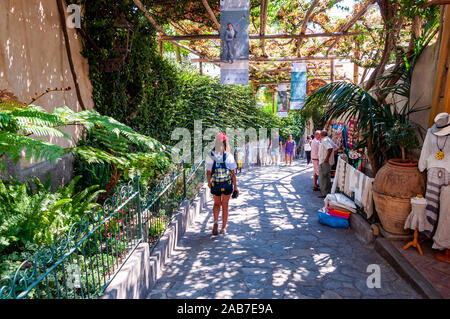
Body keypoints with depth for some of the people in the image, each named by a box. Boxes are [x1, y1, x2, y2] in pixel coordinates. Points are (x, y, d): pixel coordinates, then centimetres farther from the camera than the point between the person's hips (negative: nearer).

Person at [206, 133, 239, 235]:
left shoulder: (210, 156, -7)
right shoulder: (229, 156, -10)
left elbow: (208, 172, -3)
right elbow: (233, 173, -7)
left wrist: (209, 183, 14)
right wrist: (235, 186, 1)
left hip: (215, 184, 1)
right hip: (227, 184, -1)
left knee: (217, 203, 20)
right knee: (225, 205, 12)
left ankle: (216, 221, -4)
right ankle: (224, 228, 18)